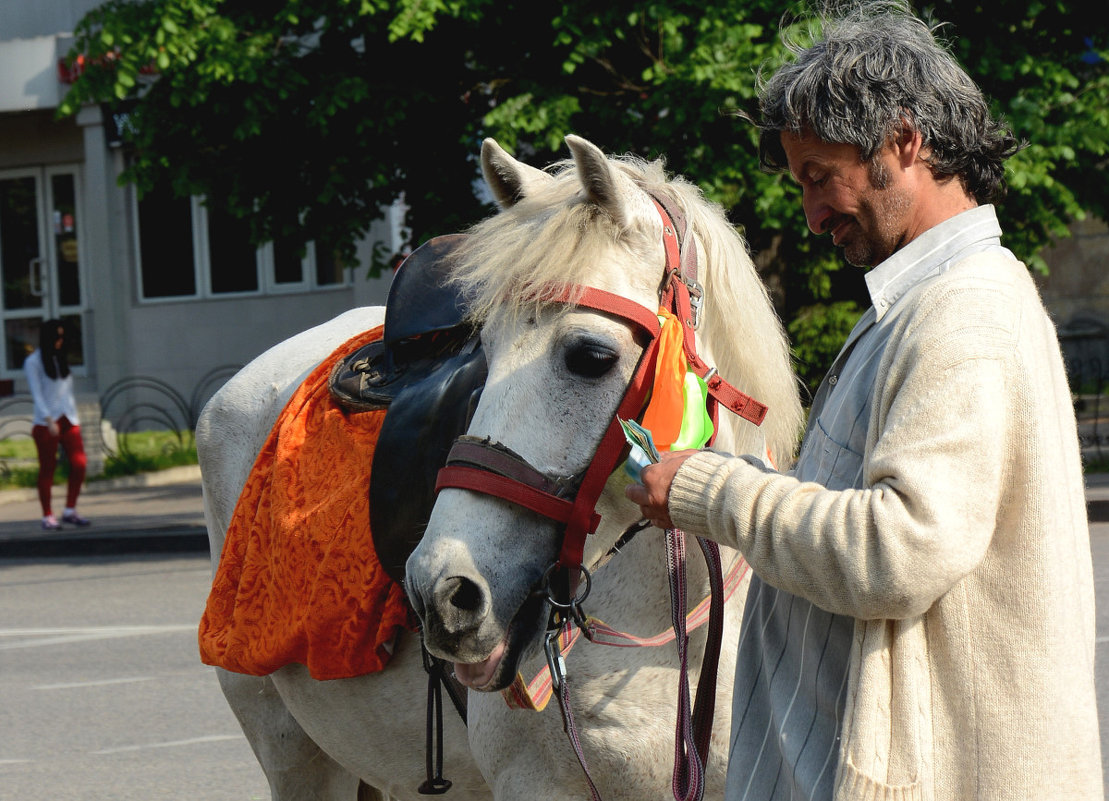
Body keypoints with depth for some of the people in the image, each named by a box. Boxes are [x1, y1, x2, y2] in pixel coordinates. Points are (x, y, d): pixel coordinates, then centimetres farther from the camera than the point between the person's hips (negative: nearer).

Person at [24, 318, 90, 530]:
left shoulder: (61, 360, 17)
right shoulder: (33, 362, -2)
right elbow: (36, 394, -9)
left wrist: (74, 418, 14)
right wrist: (49, 420, -18)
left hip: (68, 420, 5)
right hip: (46, 424, -5)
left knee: (79, 464, -7)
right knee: (47, 470, -2)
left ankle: (70, 511, 3)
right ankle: (47, 516, 5)